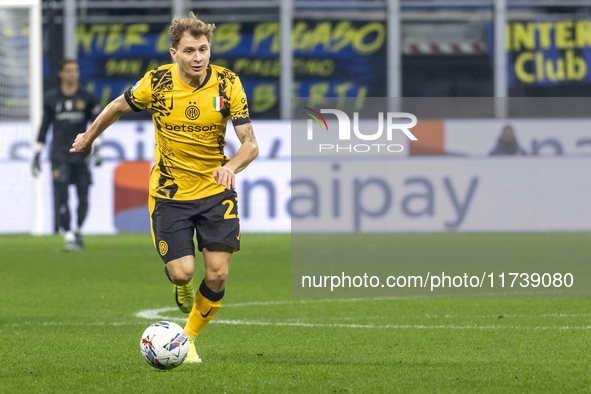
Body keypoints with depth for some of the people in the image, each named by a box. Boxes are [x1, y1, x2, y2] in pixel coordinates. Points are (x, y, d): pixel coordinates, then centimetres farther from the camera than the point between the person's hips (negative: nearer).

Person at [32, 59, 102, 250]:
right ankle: (68, 236, -14)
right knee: (61, 196, -14)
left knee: (83, 198, 1)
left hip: (81, 154, 1)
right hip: (59, 155, 0)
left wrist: (97, 148, -9)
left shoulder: (87, 98, 5)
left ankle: (78, 230, 25)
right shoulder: (51, 98, 6)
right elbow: (44, 126, 12)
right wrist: (36, 155, 11)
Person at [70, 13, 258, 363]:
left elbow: (251, 144, -15)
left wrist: (232, 166, -36)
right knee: (182, 273, -11)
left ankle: (189, 338, 18)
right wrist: (89, 137, 22)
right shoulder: (156, 83, -14)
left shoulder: (227, 84, -13)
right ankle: (181, 285, 30)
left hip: (216, 189, 1)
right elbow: (119, 107, 8)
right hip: (170, 191, -1)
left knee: (217, 274, -8)